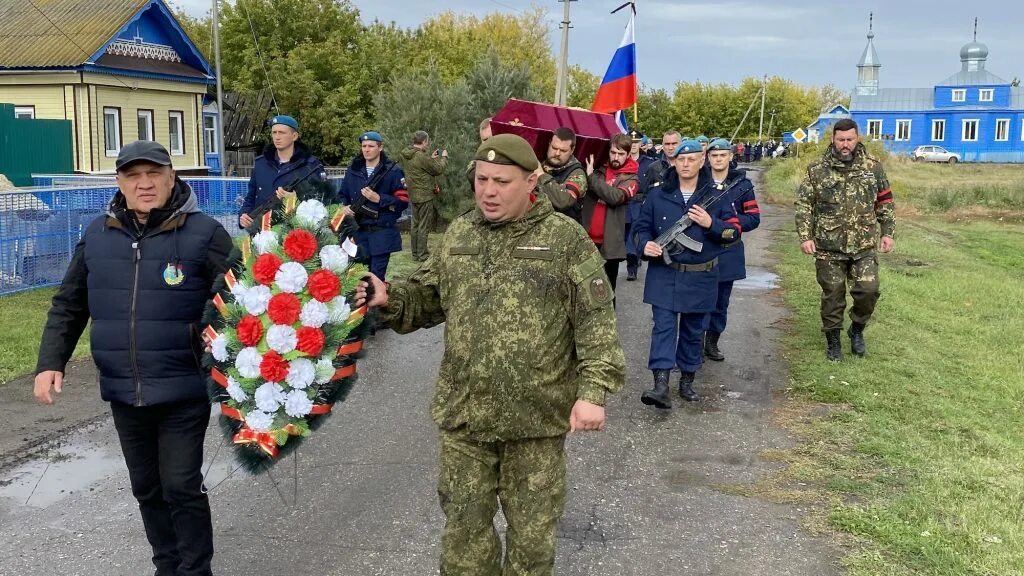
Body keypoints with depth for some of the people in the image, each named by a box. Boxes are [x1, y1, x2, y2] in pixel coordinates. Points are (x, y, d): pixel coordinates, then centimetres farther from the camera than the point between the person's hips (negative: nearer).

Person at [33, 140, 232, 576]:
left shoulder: (204, 233, -10)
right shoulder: (97, 236, 4)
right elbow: (68, 306, 12)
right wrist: (51, 362, 2)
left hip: (183, 390, -5)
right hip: (123, 392, 5)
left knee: (182, 486, 1)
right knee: (146, 487, 16)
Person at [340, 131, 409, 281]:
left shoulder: (393, 171, -4)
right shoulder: (353, 170, 11)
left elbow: (403, 201, -7)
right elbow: (343, 196, 21)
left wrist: (379, 199, -17)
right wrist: (346, 208, -1)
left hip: (382, 233, -5)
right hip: (358, 231, 5)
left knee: (376, 277, -5)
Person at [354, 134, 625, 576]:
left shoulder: (566, 239, -7)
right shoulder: (458, 234, 7)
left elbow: (596, 321, -10)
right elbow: (429, 298, 16)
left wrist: (593, 389, -19)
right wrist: (390, 300, -4)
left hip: (536, 416, -3)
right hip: (463, 412, 4)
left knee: (531, 530, 12)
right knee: (464, 524, 14)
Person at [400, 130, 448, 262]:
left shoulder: (408, 156, 5)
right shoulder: (421, 157, -22)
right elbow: (438, 169, -13)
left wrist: (432, 158, 14)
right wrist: (444, 157, 3)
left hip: (413, 196, 9)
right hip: (425, 196, -9)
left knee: (415, 225, 15)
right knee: (424, 227, -1)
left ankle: (415, 254, 22)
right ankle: (422, 255, 2)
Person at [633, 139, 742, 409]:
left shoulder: (716, 197, 2)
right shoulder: (657, 196, 2)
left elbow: (734, 232, 2)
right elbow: (642, 227, 9)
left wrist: (710, 223, -16)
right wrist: (646, 245, -13)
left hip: (700, 278, 1)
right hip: (664, 274, -1)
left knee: (693, 331, 11)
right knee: (663, 326, -10)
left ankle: (687, 381, 25)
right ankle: (661, 384, -16)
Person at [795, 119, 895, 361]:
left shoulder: (873, 167, 3)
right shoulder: (817, 169, -3)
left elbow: (885, 202, 11)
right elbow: (804, 204, -1)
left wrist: (888, 232, 5)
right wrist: (805, 236, -9)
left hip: (864, 246, 1)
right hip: (828, 247, -1)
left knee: (868, 290, -6)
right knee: (832, 296, 7)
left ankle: (857, 329, 21)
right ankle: (833, 341, 23)